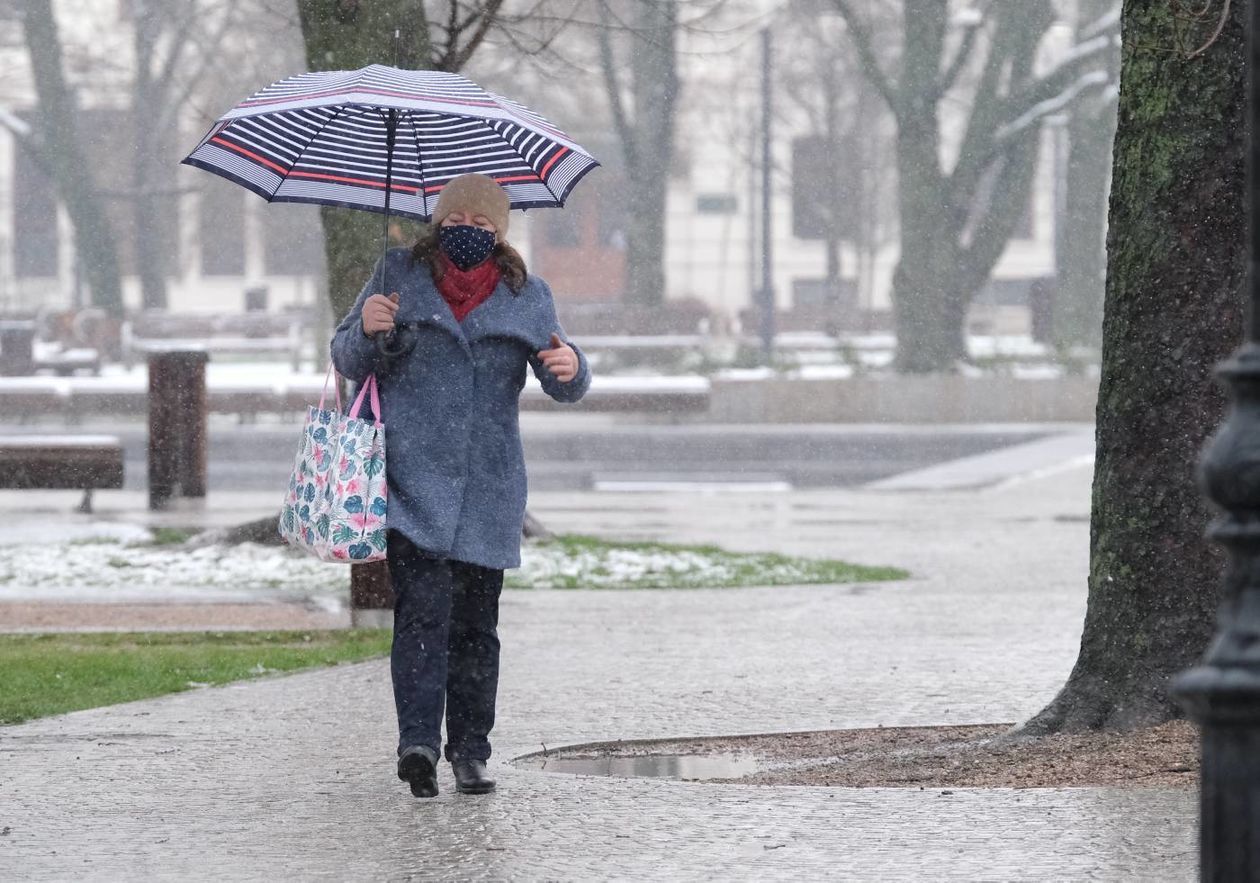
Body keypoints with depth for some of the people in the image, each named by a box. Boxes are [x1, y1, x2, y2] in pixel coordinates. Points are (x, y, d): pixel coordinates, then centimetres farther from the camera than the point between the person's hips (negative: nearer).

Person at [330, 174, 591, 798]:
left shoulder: (526, 295, 11)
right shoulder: (399, 275, 7)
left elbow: (563, 387, 10)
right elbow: (347, 360, 11)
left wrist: (569, 368, -15)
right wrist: (366, 331, -12)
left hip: (488, 488, 2)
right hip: (412, 478, -2)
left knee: (475, 621, 4)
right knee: (422, 607, -16)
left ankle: (469, 751, 12)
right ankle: (418, 741, -24)